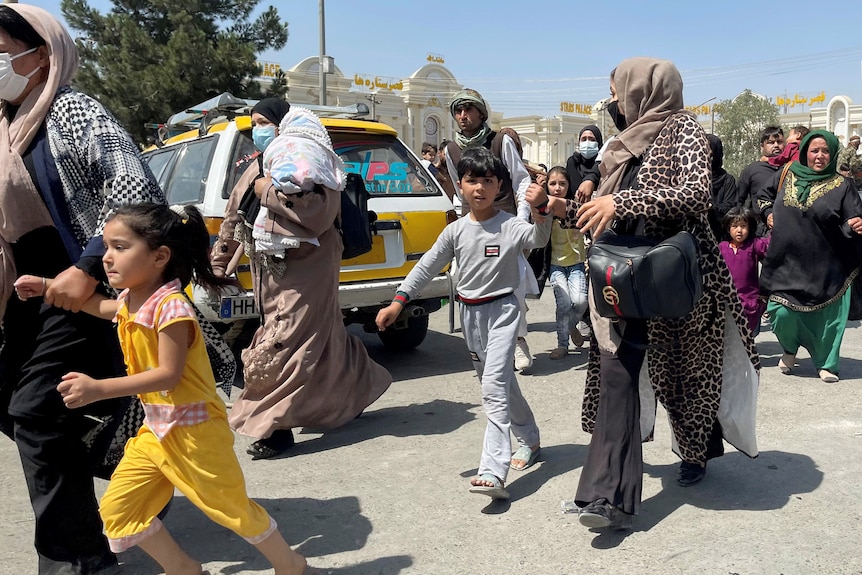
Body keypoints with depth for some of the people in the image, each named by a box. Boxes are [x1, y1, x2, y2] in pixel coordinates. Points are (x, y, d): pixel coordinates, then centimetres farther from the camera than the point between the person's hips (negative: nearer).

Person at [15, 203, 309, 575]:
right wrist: (48, 287, 22)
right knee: (116, 510, 8)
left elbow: (169, 374, -28)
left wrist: (99, 388, -31)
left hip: (193, 431, -8)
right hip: (155, 431, 9)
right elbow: (102, 308, 28)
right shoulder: (130, 301, 4)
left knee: (231, 508, 5)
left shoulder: (171, 307, -24)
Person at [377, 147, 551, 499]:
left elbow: (539, 238, -31)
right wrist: (398, 302, -4)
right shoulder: (455, 231, 2)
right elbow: (427, 267, 4)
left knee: (494, 386, -16)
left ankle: (493, 473, -19)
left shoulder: (511, 226, -11)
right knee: (499, 382, 17)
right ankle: (529, 439, 39)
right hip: (470, 312, 5)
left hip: (501, 310, -5)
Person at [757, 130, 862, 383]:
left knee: (825, 315, 4)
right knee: (782, 312, -3)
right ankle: (790, 351, 27)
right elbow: (765, 195, 23)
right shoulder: (788, 175, 4)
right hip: (786, 262, 2)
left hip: (824, 267, -1)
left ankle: (826, 363, 25)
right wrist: (769, 213, 6)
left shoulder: (841, 186, -4)